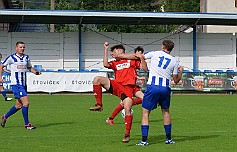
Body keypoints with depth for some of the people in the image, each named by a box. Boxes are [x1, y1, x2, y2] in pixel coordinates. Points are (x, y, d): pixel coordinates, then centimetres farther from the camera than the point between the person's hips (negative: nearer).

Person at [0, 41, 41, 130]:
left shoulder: (26, 57, 10)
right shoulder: (11, 58, -5)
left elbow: (30, 68, 23)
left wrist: (35, 72, 2)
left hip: (23, 84, 7)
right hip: (16, 84, -7)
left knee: (19, 105, 11)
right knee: (26, 102, -16)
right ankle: (27, 124, -7)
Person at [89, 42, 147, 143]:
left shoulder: (132, 60, 15)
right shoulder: (115, 63, 24)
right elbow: (105, 64, 3)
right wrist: (105, 50, 6)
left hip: (128, 88, -4)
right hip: (116, 86, 4)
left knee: (127, 110, -17)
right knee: (97, 79, -16)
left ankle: (127, 134, -6)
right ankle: (99, 105, -14)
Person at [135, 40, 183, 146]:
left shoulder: (155, 54, 6)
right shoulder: (174, 61, 10)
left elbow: (141, 56, 21)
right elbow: (176, 80, 14)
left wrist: (139, 56, 43)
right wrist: (180, 71, 31)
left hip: (152, 86, -3)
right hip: (165, 88, 3)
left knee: (145, 112, 3)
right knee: (165, 111, 21)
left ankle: (144, 140, -3)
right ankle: (168, 138, 24)